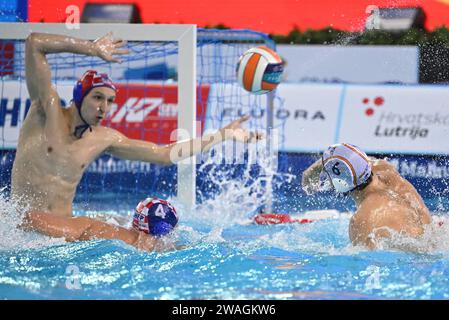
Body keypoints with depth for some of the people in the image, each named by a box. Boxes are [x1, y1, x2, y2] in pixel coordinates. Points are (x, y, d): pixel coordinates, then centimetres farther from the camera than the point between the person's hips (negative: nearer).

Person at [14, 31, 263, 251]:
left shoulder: (103, 139, 10)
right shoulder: (48, 112, -4)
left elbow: (165, 154, 16)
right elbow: (34, 43, -14)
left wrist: (224, 135, 16)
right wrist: (93, 49, -5)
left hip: (64, 227, 6)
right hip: (23, 223, -6)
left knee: (146, 242, -12)